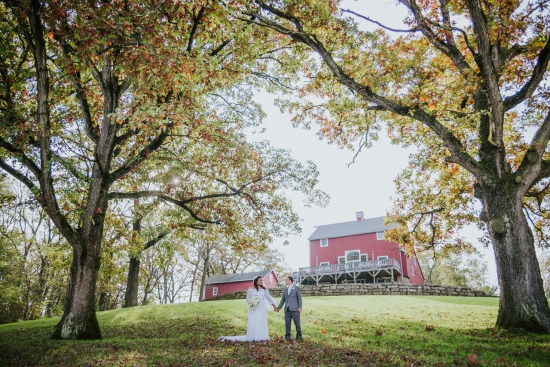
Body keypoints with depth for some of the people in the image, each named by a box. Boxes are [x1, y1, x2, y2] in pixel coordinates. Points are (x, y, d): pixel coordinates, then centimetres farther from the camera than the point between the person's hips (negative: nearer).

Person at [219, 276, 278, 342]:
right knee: (253, 324, -3)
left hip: (262, 309, 2)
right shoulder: (250, 289, -2)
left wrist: (274, 306, 8)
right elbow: (247, 299, 3)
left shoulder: (264, 289, 6)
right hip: (254, 310, -2)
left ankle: (262, 337, 8)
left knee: (262, 324, 0)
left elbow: (269, 298, 9)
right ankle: (253, 338, 2)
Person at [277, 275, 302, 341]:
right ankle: (287, 336, 15)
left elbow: (299, 298, -1)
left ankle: (299, 336, 14)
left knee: (297, 324, 0)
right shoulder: (285, 289, 18)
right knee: (287, 324, 4)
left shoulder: (297, 288, 3)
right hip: (287, 310, 5)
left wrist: (299, 307, -10)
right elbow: (283, 299, 20)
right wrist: (279, 307, 14)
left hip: (295, 309, -5)